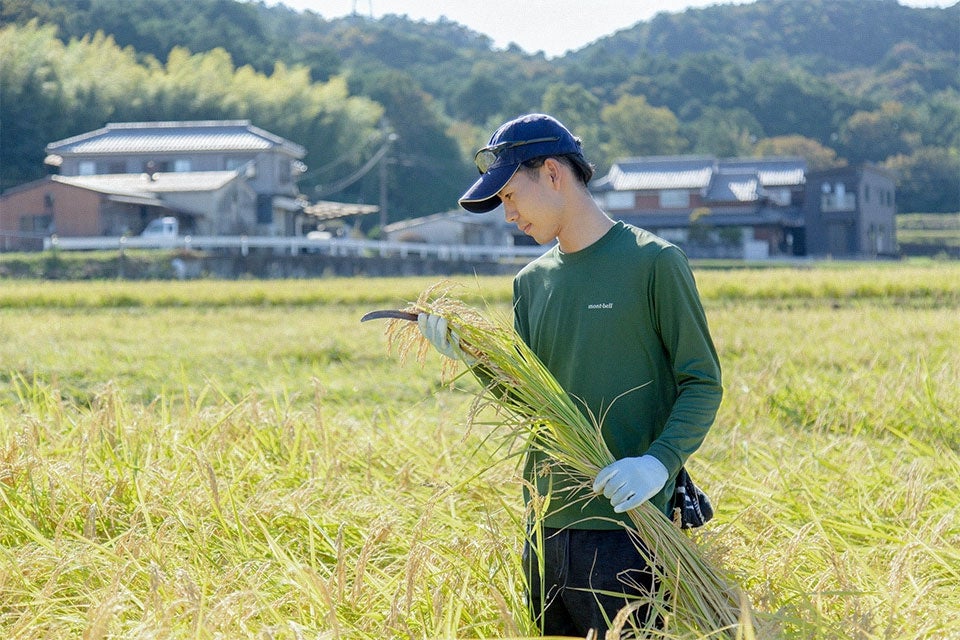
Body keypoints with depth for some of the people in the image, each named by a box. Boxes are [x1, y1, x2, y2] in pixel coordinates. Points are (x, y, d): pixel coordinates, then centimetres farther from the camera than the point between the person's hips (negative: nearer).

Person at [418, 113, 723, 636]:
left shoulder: (654, 262, -5)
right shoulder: (532, 281, 14)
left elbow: (703, 383, -6)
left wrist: (660, 461, -21)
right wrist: (470, 355, -6)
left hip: (623, 524, -6)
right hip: (544, 528, 6)